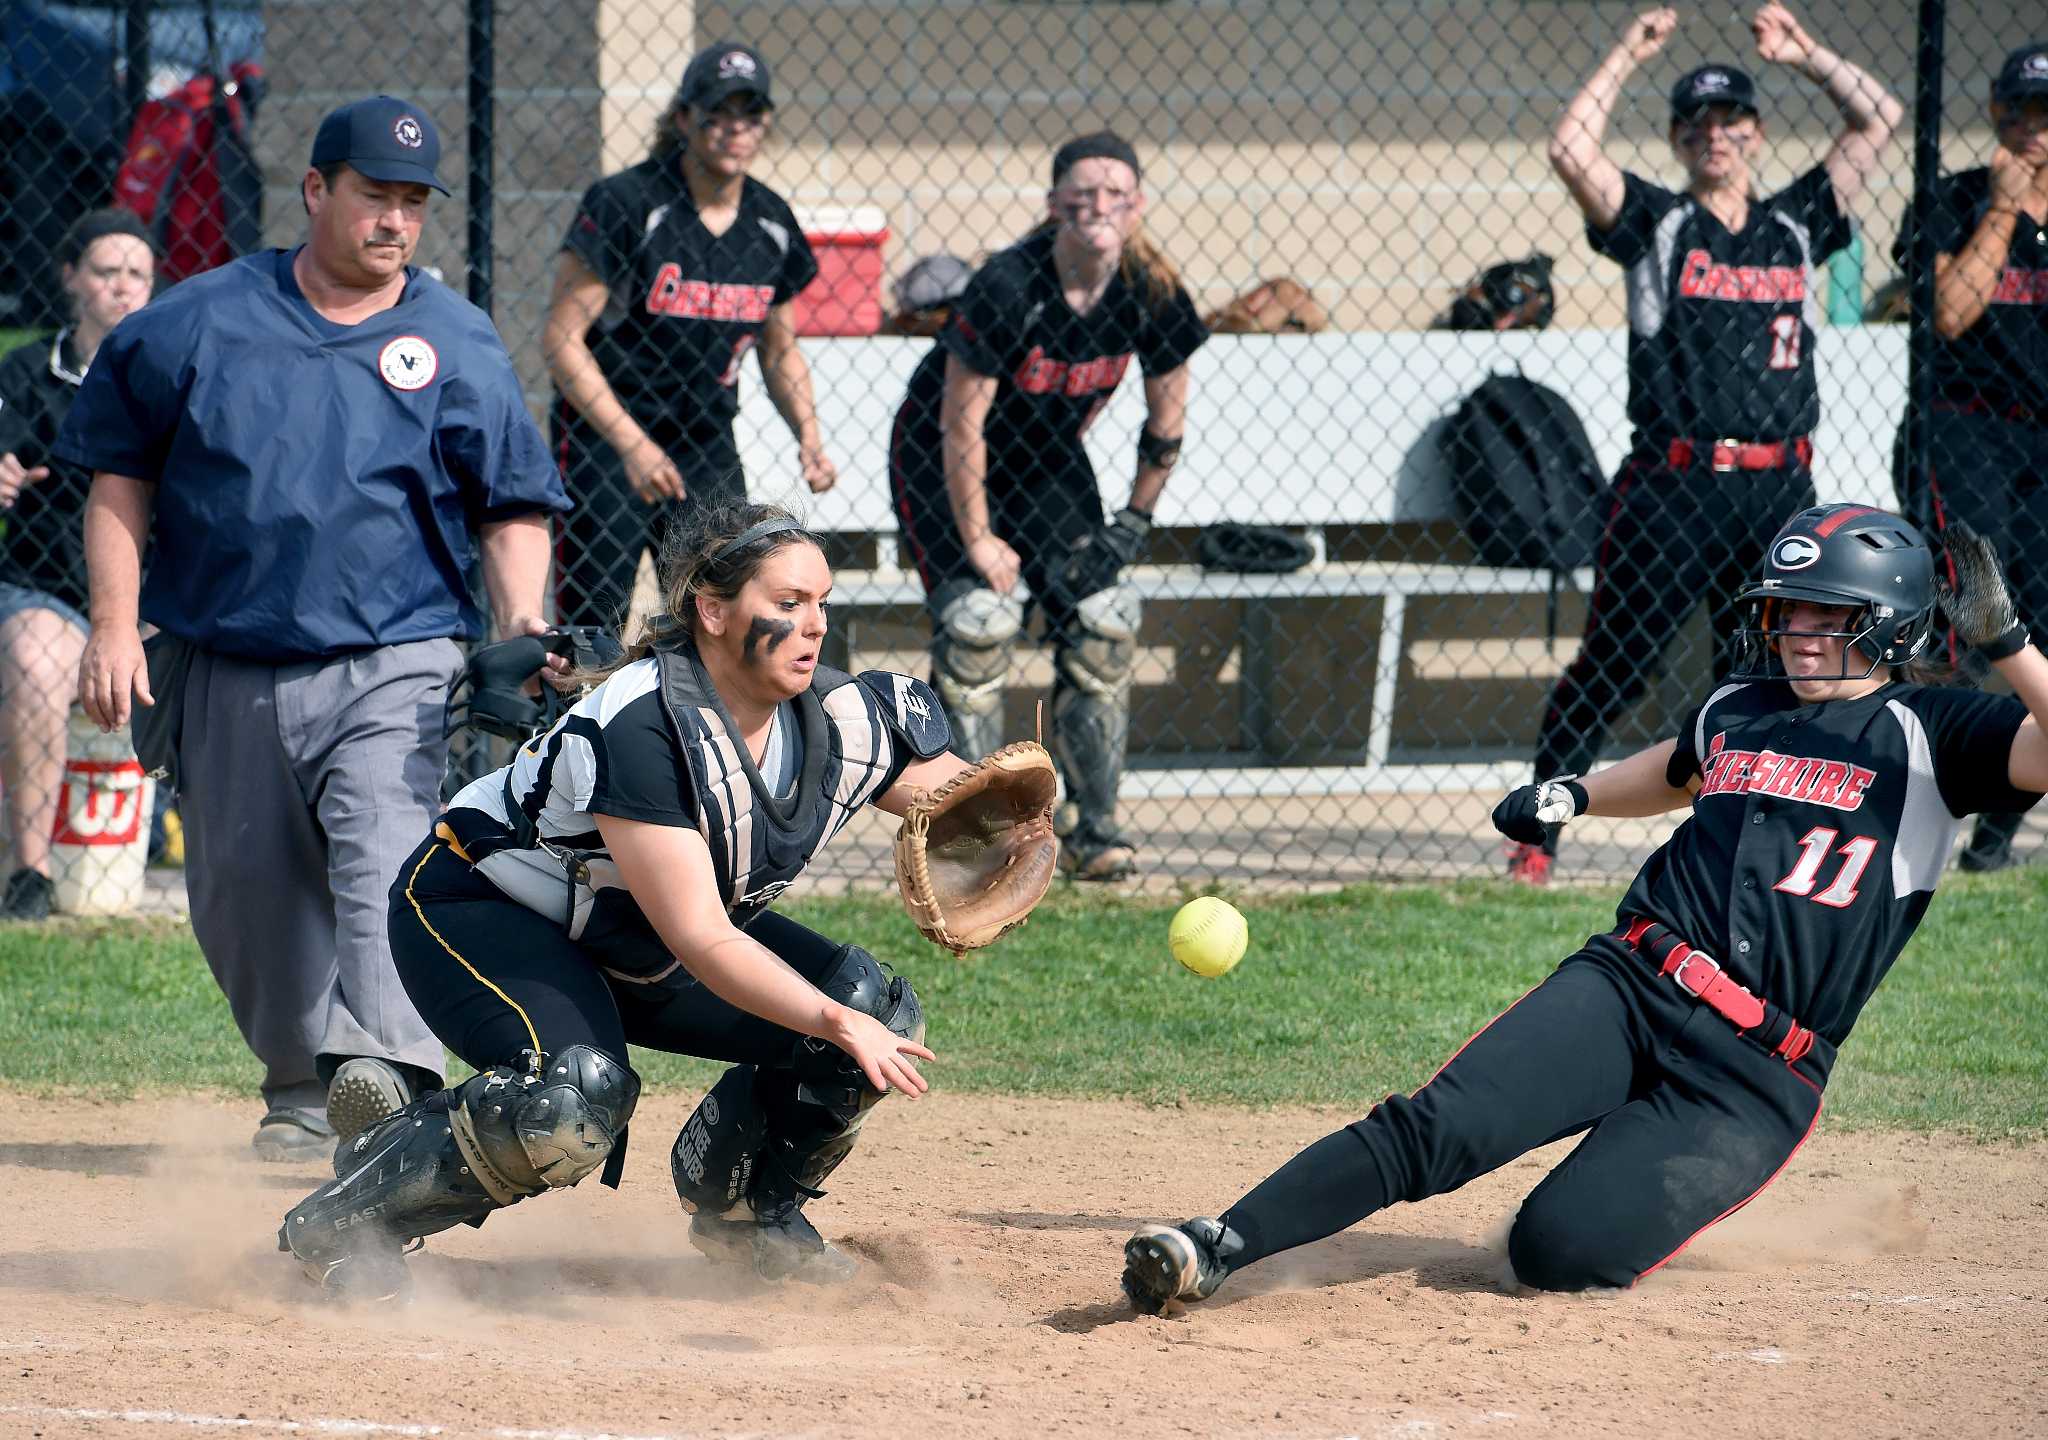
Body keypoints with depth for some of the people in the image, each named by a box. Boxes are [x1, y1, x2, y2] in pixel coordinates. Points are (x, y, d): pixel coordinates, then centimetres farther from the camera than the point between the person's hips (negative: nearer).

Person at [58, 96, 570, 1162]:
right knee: (241, 892, 9)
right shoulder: (197, 323, 4)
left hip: (394, 665, -3)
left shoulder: (458, 344, 4)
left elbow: (513, 506, 6)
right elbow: (120, 476, 9)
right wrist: (113, 625, 0)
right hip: (225, 669, 3)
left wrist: (520, 621, -12)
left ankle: (385, 1070, -40)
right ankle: (302, 1092, 27)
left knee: (382, 852, -24)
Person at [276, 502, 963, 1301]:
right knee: (578, 1095, -36)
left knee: (879, 1011, -8)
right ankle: (351, 1211, -16)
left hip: (630, 947, 8)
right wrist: (833, 1023, -48)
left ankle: (743, 1205, 15)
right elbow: (699, 941, -37)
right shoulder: (639, 725, -34)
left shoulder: (841, 719, -13)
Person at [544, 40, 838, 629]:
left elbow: (780, 349, 18)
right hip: (602, 441, -5)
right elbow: (561, 338, -15)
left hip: (707, 446, 5)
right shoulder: (624, 203, -14)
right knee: (589, 623, -9)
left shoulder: (771, 223, 4)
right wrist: (630, 444, -21)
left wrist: (808, 437, 0)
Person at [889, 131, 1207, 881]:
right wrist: (977, 539, -20)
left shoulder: (1153, 293, -16)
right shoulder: (1009, 287, -31)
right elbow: (961, 424, -25)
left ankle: (1091, 824, 3)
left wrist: (1135, 522, -1)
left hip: (1047, 458, 5)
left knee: (1102, 622, -6)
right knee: (977, 618, -19)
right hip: (939, 454, -5)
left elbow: (1167, 414, 0)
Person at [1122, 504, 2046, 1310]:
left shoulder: (1926, 731, 2)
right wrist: (1573, 796, 29)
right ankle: (1215, 1250, -21)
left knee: (1558, 1251, -19)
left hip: (1756, 1074, -4)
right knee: (1438, 1127, -20)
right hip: (1631, 982, 4)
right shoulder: (1735, 708, 20)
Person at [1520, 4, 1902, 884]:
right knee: (1610, 668, -3)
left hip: (1780, 490, 4)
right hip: (1674, 483, -4)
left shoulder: (1796, 224, 13)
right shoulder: (1656, 225, 4)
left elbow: (1878, 119, 16)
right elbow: (1571, 151, -9)